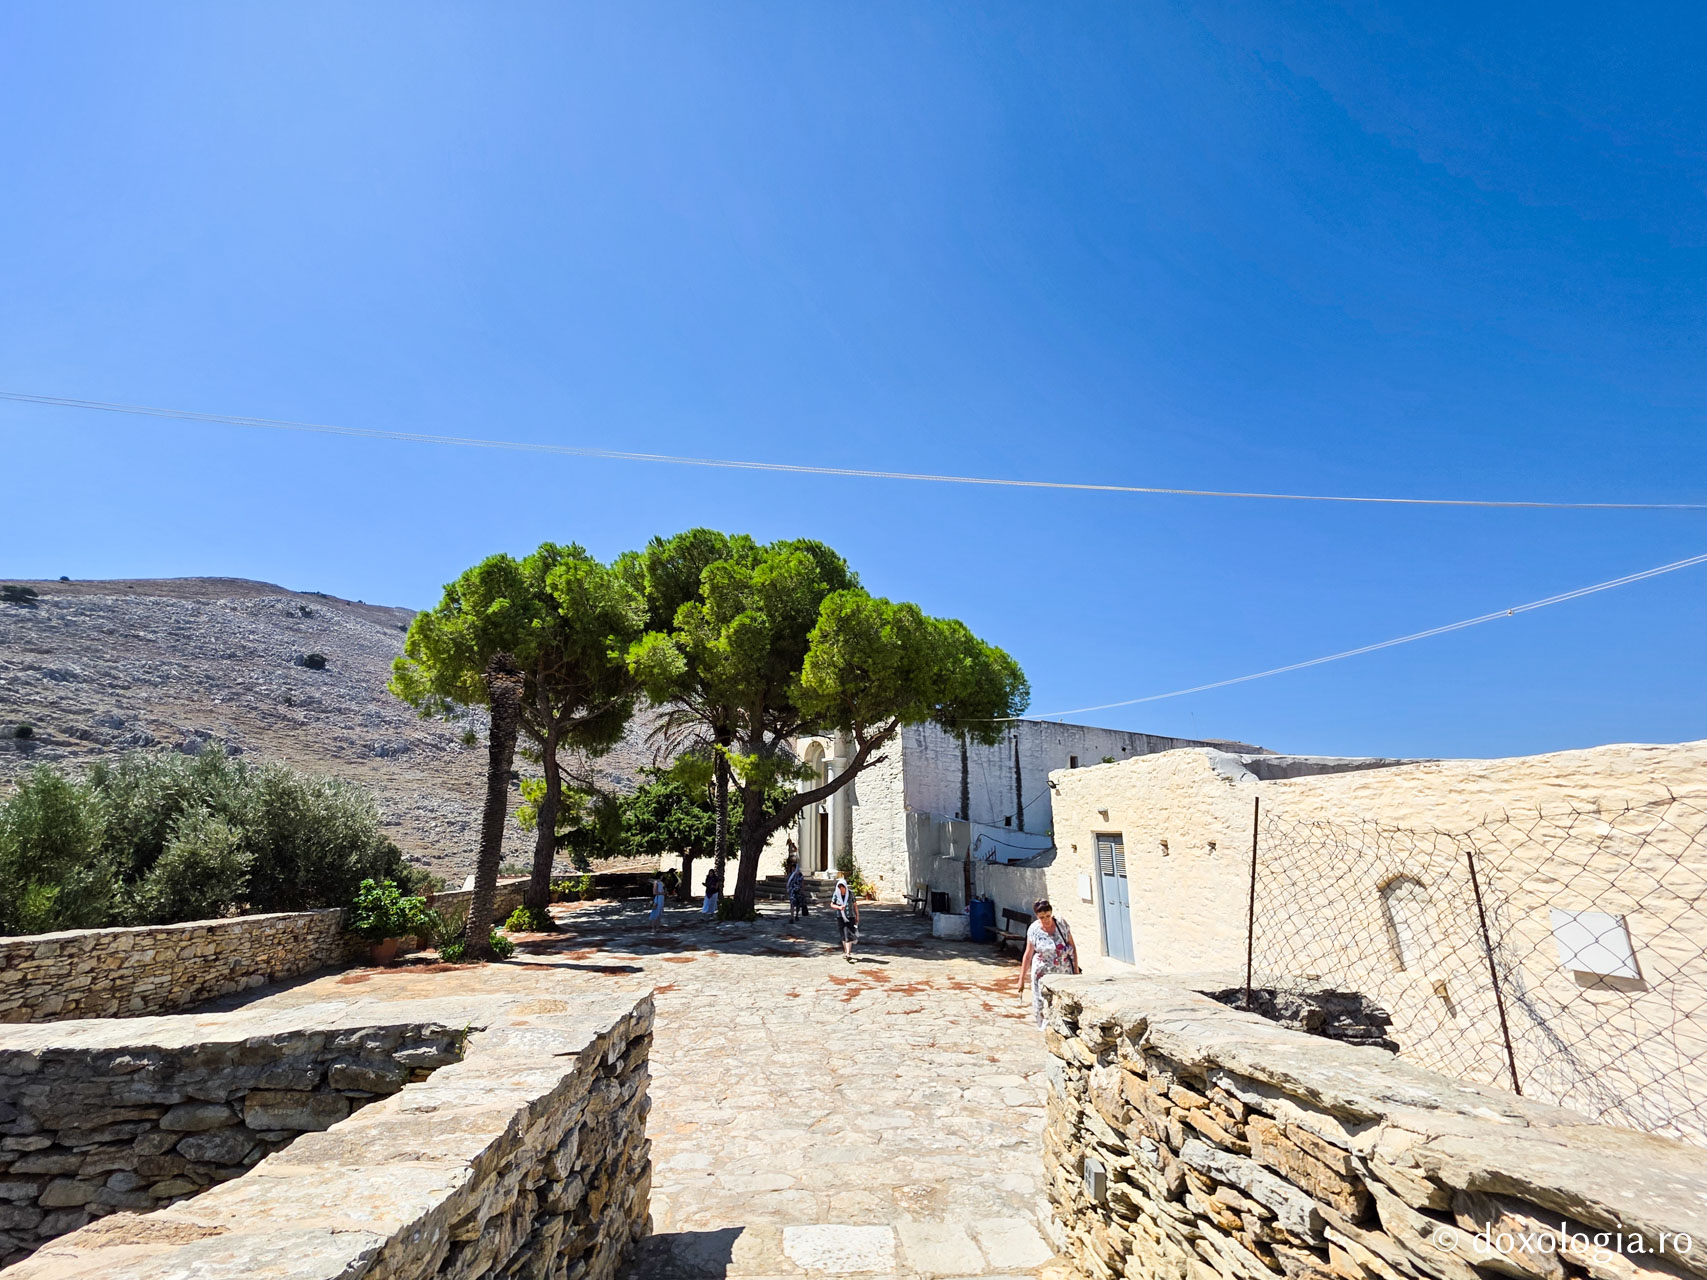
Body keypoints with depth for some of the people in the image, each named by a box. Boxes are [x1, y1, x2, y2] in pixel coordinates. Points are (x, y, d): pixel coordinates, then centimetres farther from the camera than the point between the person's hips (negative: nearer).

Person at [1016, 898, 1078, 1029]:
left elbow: (1073, 947, 3)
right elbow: (1028, 955, -3)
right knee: (1044, 1003, -2)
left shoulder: (1062, 924, -7)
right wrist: (1022, 979, -2)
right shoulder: (1034, 930, -8)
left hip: (1065, 971, 1)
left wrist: (1076, 969, 0)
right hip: (1043, 973, -1)